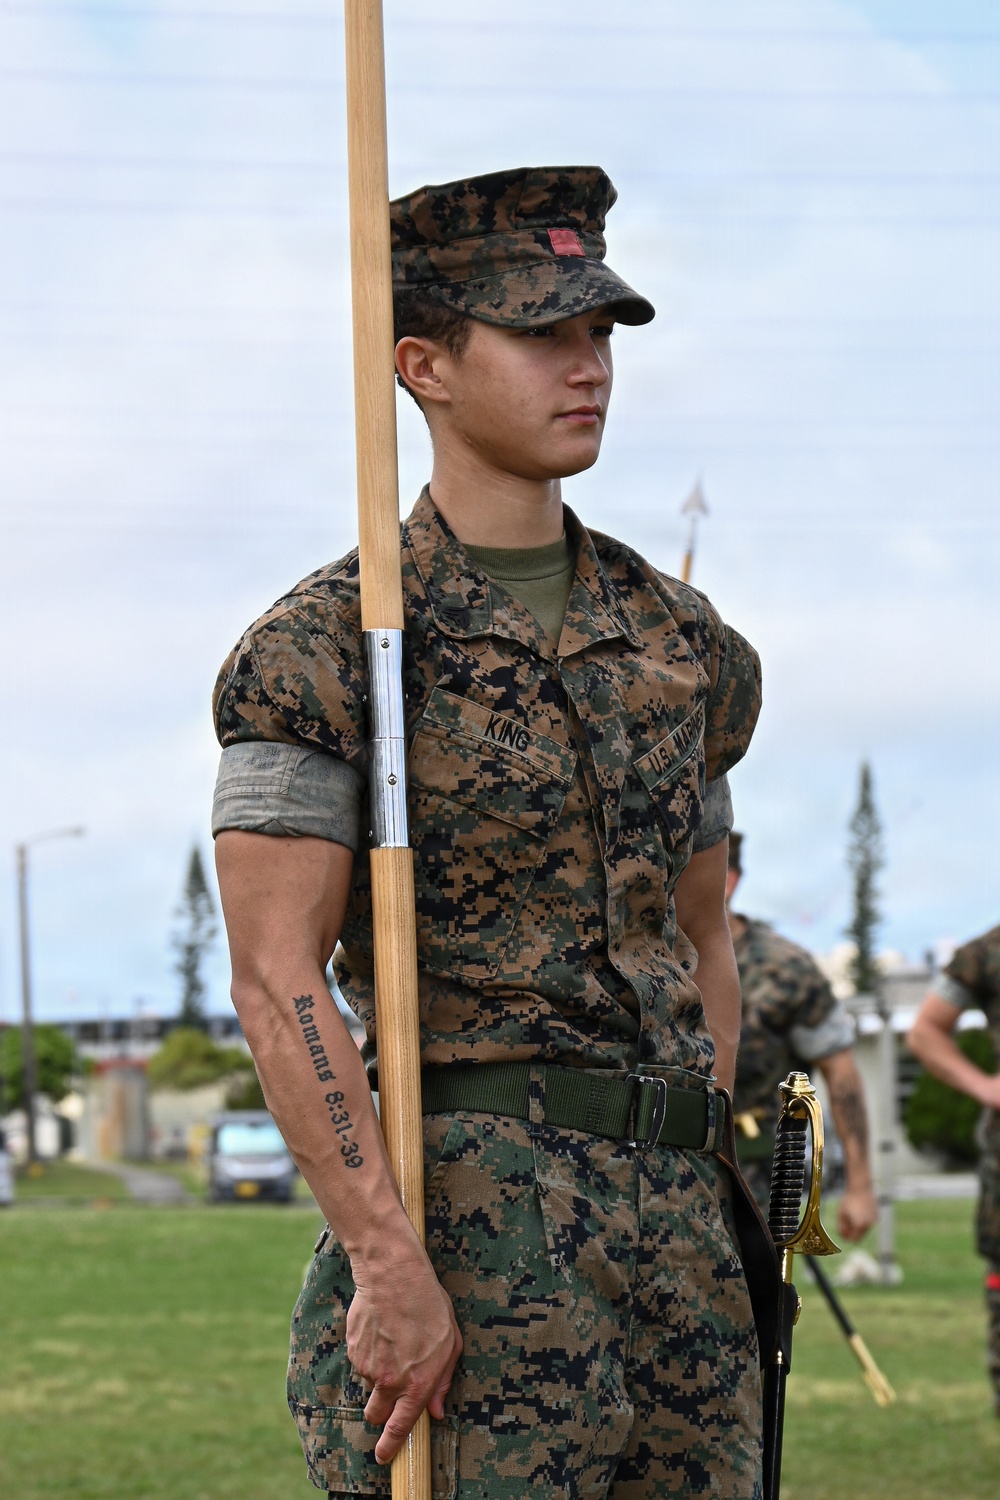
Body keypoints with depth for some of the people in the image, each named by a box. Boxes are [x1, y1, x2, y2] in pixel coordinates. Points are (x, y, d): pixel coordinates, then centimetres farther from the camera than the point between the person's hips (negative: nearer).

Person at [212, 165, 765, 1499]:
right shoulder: (325, 648, -6)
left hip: (673, 1220, 6)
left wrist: (701, 1211, 11)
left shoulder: (677, 641, 14)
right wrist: (387, 1263, -20)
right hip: (471, 1221, -6)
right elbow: (275, 981, -12)